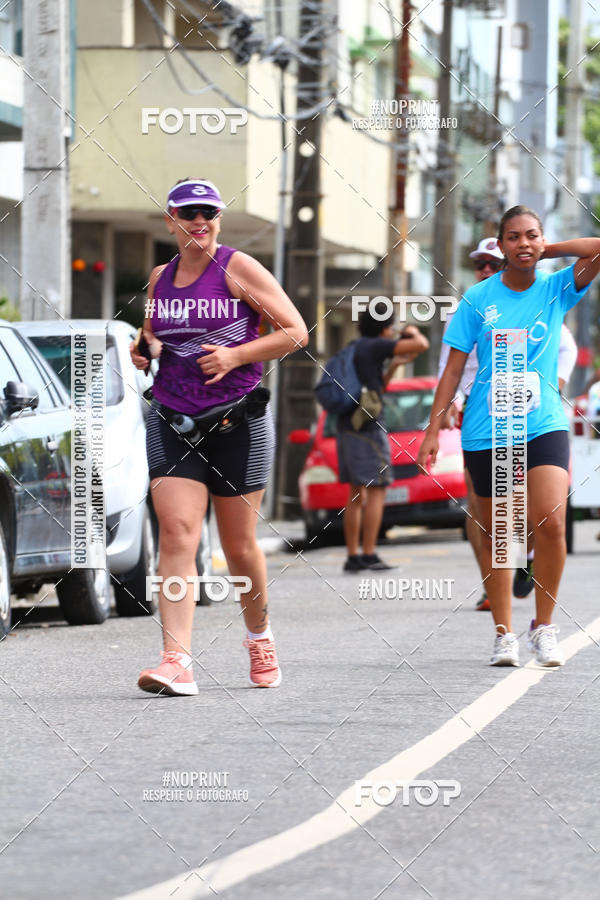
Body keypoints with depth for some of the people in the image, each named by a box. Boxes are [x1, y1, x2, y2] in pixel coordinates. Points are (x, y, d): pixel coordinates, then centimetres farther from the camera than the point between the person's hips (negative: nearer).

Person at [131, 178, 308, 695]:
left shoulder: (238, 269, -4)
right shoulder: (160, 277, 11)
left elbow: (295, 332, -5)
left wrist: (236, 355, -16)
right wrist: (147, 351, 6)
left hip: (237, 423, -3)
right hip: (172, 423, 3)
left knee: (239, 546, 7)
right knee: (176, 535, -14)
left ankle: (260, 638, 34)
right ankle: (177, 662, -21)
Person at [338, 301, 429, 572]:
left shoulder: (355, 350, 19)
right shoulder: (375, 346, -7)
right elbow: (421, 345, -13)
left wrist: (394, 366, 24)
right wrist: (413, 332, 8)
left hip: (346, 428, 9)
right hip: (367, 428, -9)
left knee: (357, 495, 10)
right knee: (376, 492, -6)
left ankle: (353, 557, 7)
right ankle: (369, 556, -11)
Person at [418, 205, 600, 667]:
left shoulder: (556, 290, 3)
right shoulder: (478, 299, 2)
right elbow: (454, 369, 4)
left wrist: (549, 249, -2)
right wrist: (433, 428, 1)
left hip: (544, 424, 0)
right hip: (486, 432, 0)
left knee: (551, 524, -16)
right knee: (494, 534, 4)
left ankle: (544, 626, 1)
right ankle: (504, 634, 15)